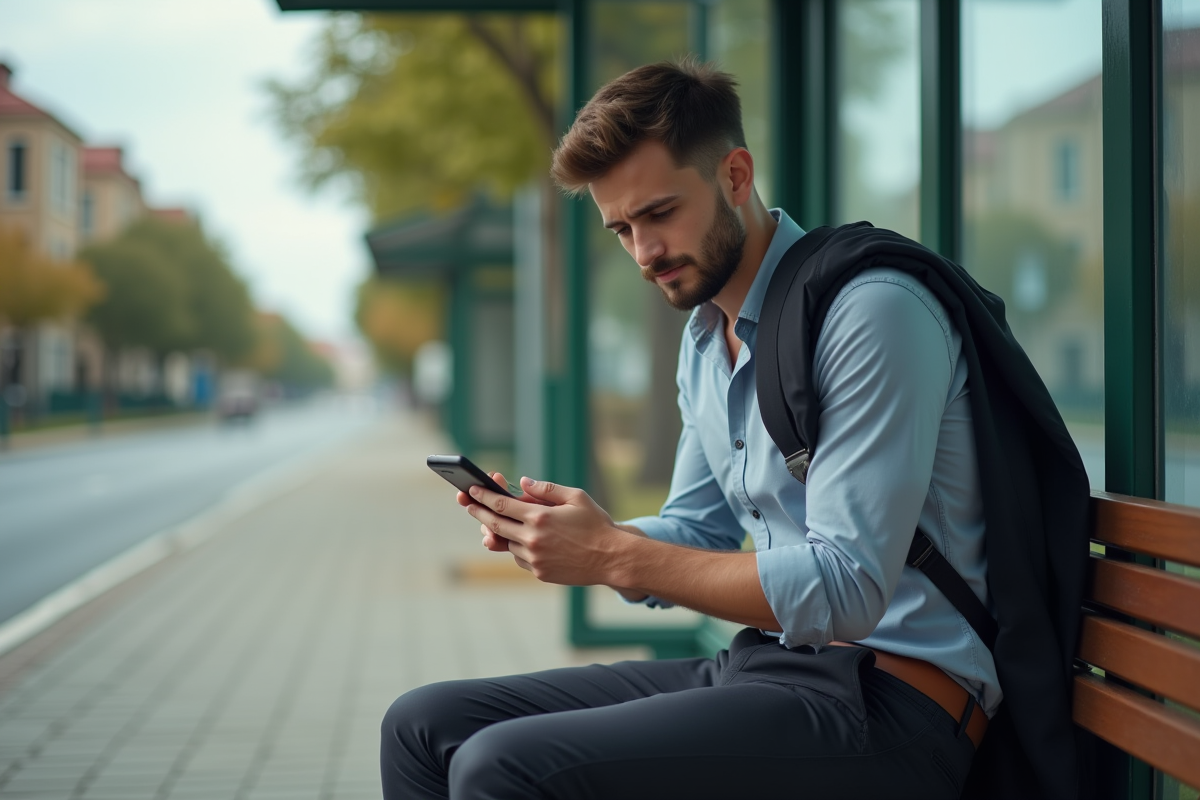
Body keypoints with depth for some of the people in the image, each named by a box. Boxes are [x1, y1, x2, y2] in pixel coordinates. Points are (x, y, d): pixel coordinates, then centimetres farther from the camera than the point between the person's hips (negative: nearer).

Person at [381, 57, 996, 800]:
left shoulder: (872, 312, -15)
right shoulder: (705, 340, 15)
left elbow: (846, 590, -21)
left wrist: (614, 556, -21)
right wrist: (549, 531, 0)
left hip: (884, 705, -9)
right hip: (760, 664, 9)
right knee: (423, 726, 5)